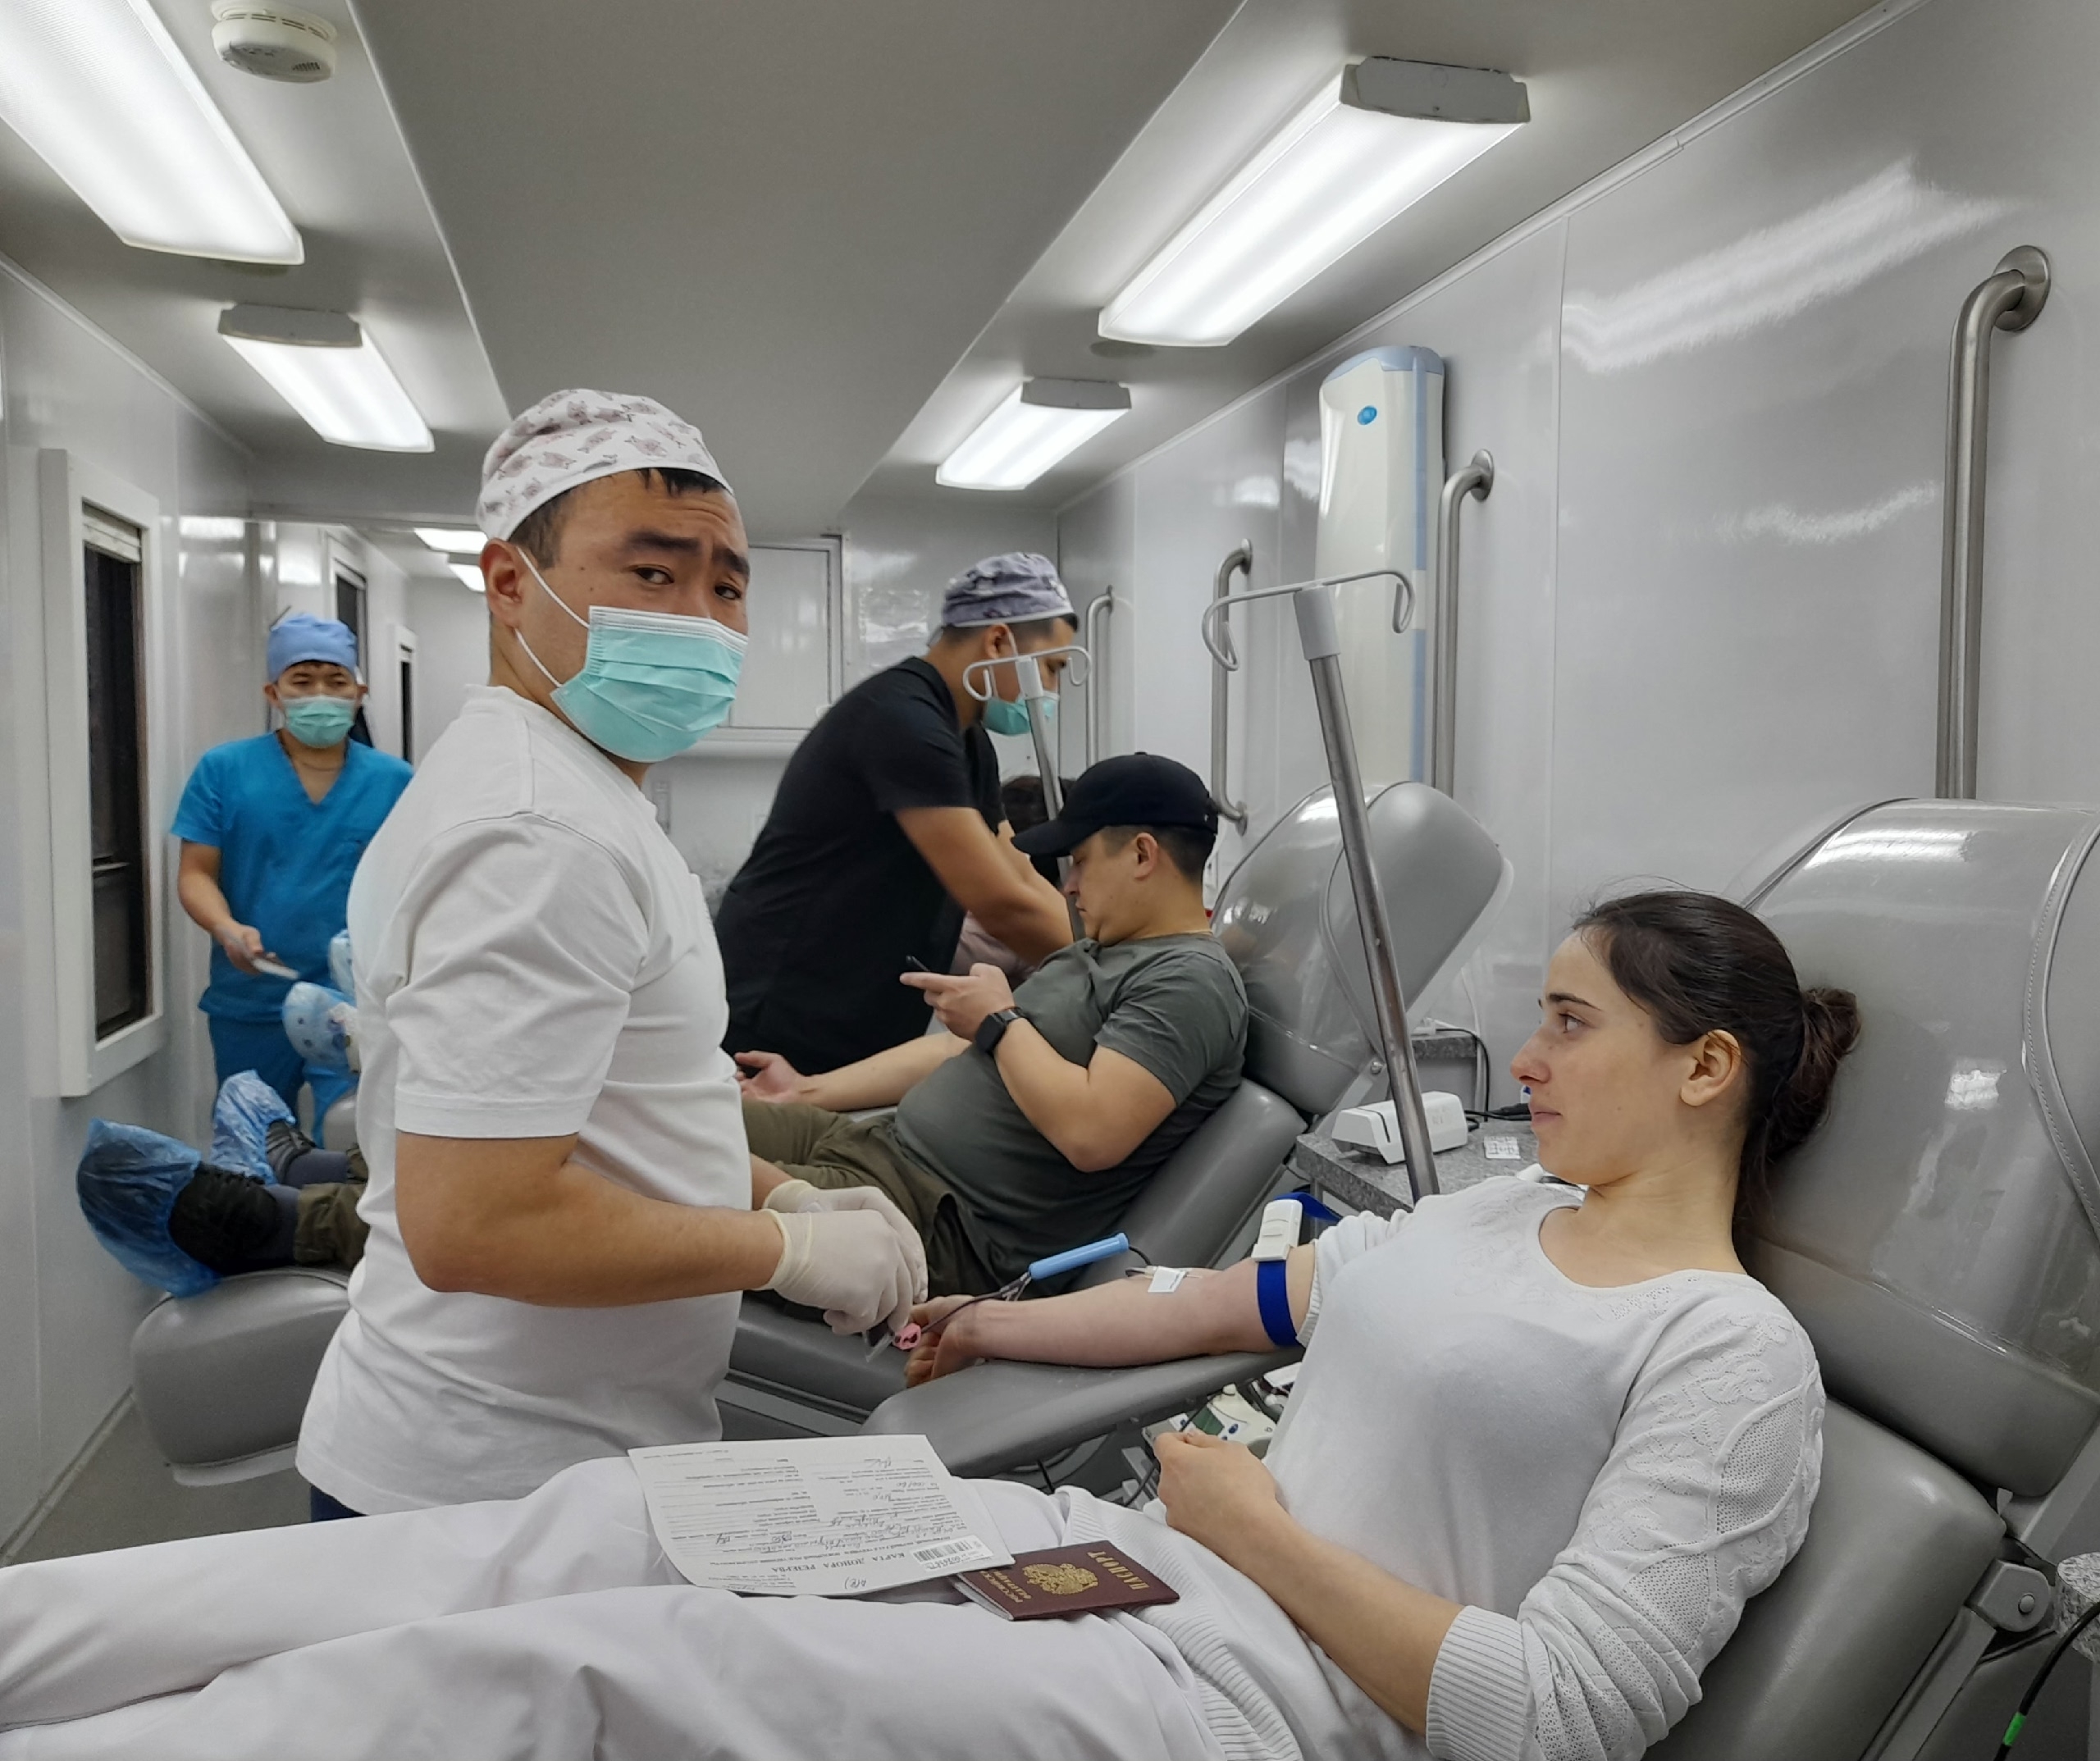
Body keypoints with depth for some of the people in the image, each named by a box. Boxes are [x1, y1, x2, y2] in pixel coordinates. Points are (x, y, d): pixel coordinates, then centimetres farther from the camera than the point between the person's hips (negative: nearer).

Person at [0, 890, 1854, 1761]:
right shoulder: (1499, 1209, 16)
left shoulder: (1734, 1357, -7)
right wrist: (993, 1327, 24)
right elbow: (1258, 1293, 22)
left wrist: (1265, 1526, -12)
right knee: (581, 1529, -7)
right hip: (1130, 1544, 7)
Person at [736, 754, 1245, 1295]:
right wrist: (808, 1091, 18)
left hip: (945, 1230, -9)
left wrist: (999, 1020, -11)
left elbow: (1091, 1134, -26)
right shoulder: (1095, 954, 18)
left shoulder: (1190, 980, -13)